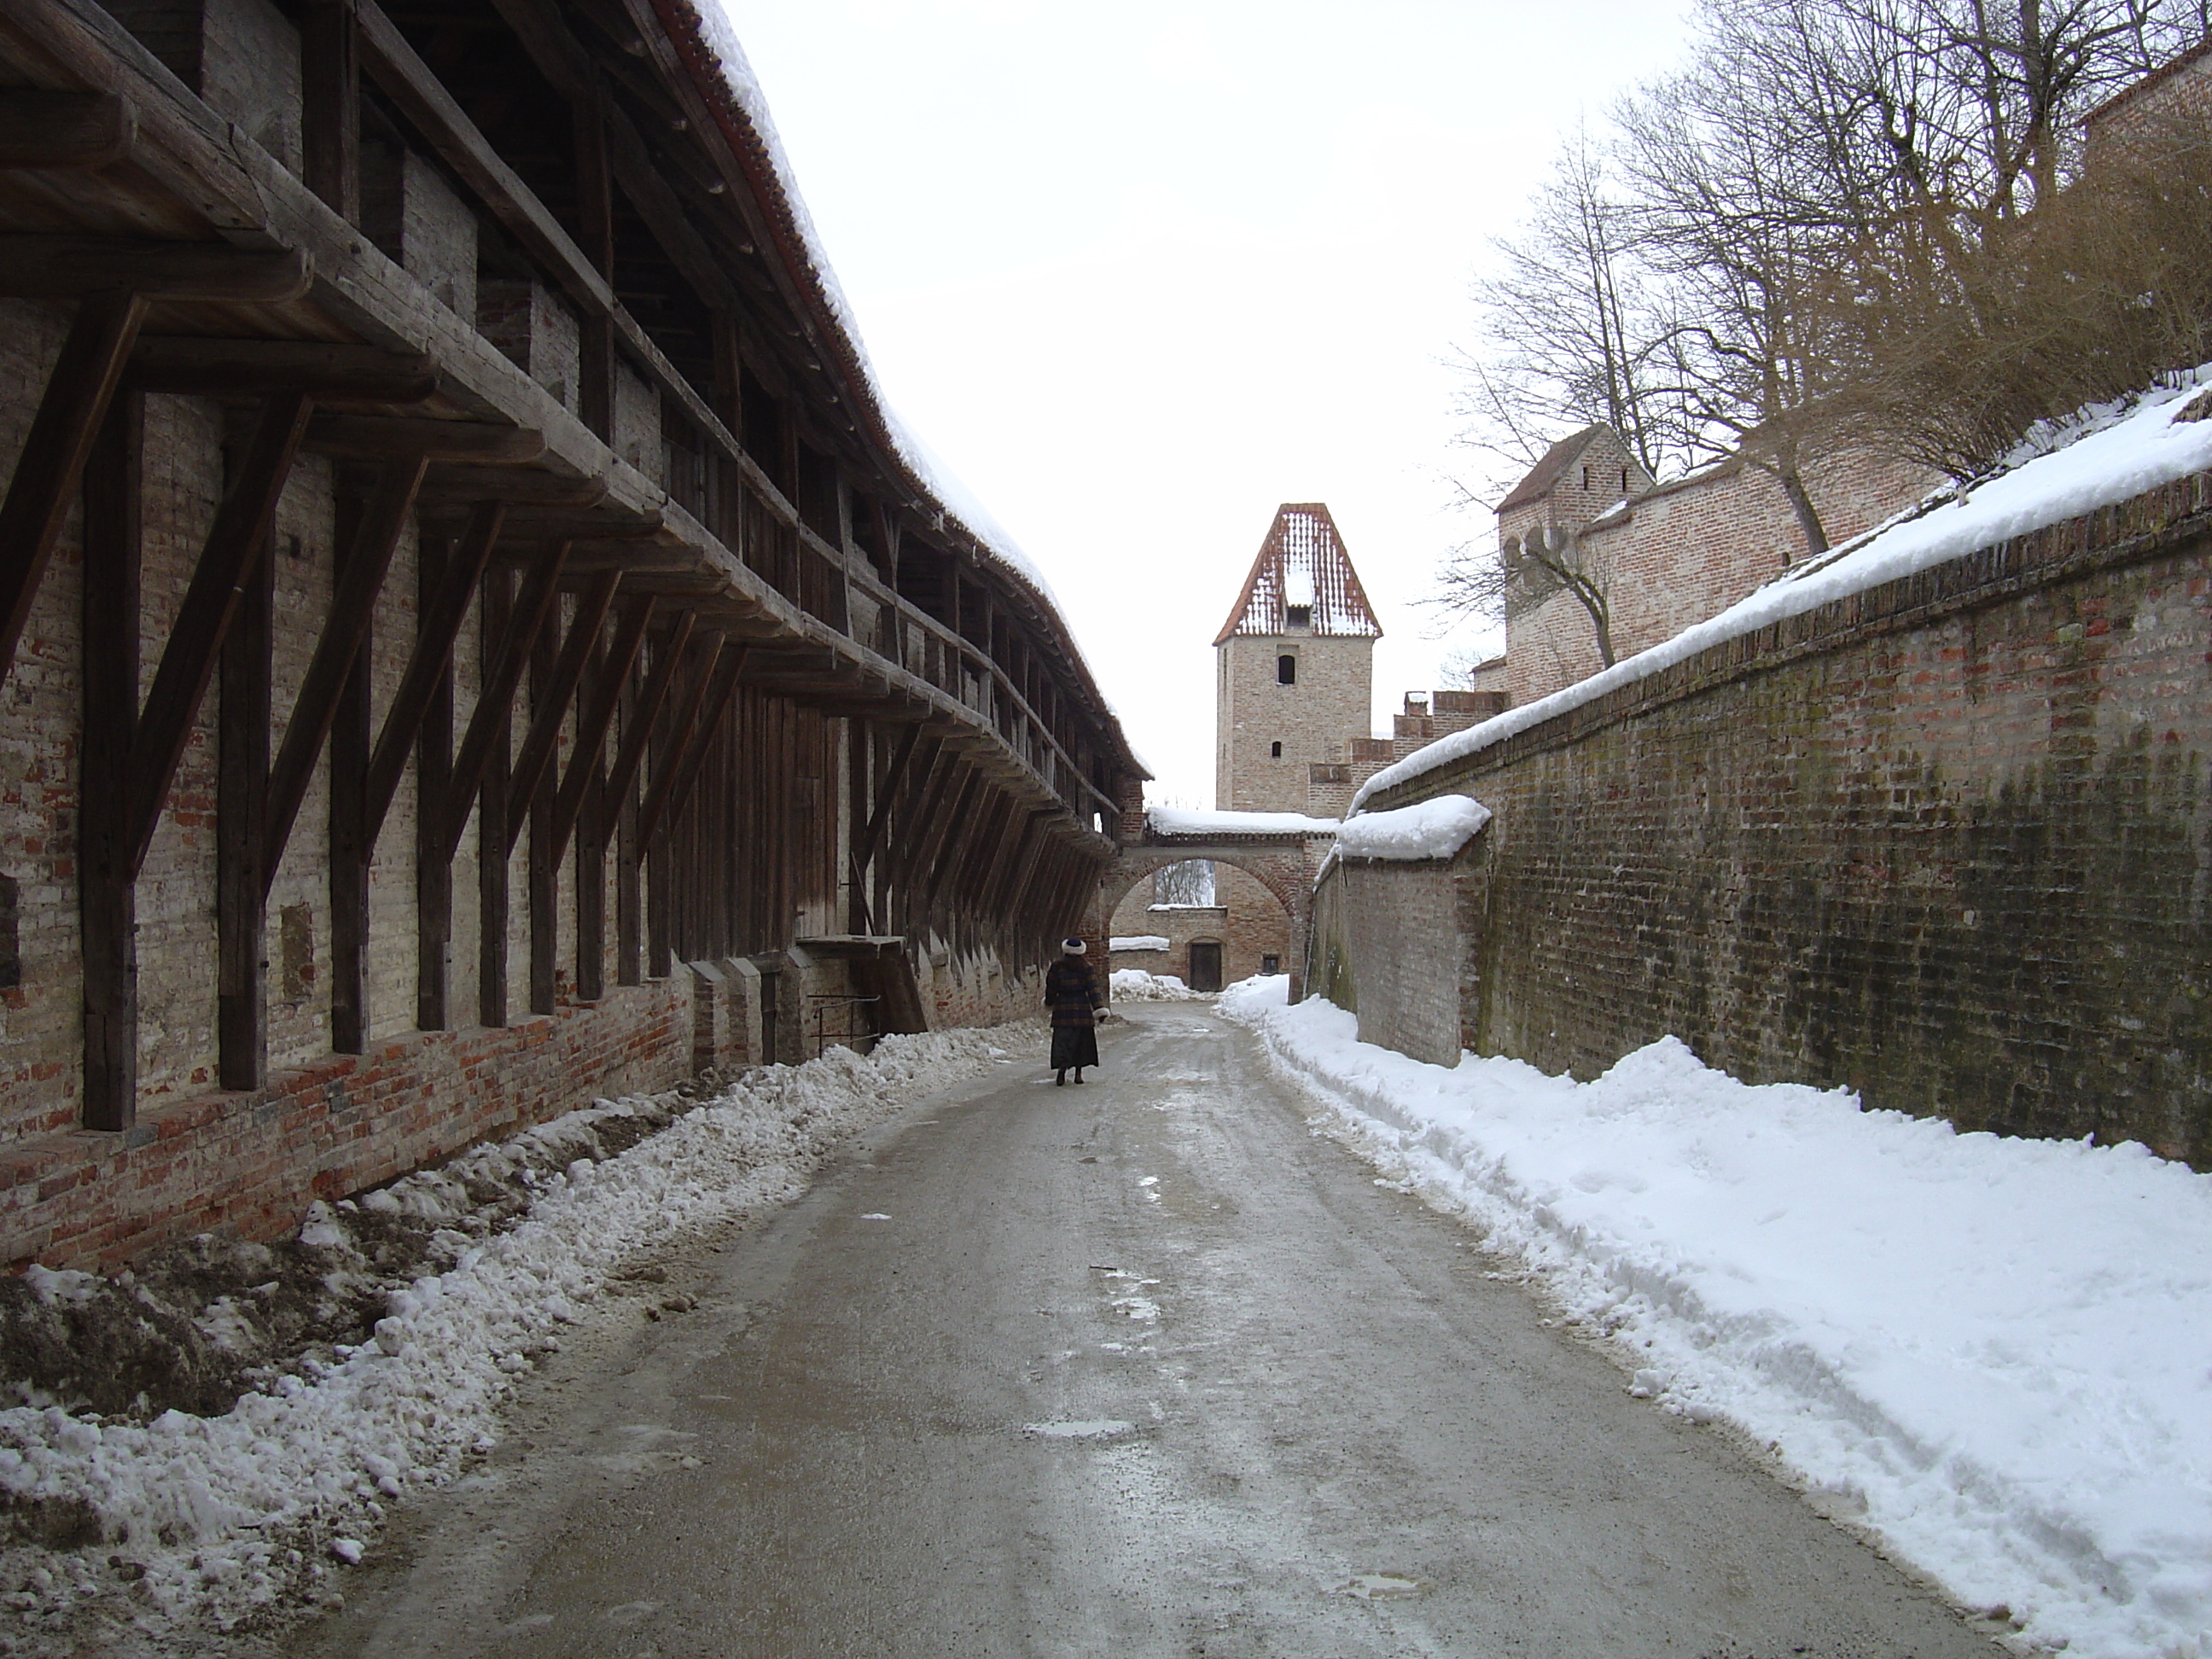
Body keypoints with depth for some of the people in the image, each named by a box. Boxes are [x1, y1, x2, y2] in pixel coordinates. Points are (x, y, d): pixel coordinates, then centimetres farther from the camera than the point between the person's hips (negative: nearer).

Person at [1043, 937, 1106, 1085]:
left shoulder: (1056, 968, 0)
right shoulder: (1086, 968, 0)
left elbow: (1051, 989, 8)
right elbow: (1094, 988, -5)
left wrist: (1049, 1003, 26)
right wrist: (1099, 1008, -7)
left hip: (1062, 1008, -1)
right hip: (1083, 1010, 1)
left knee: (1062, 1041, -2)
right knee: (1081, 1040, 11)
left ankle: (1062, 1067, -24)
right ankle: (1078, 1073, 11)